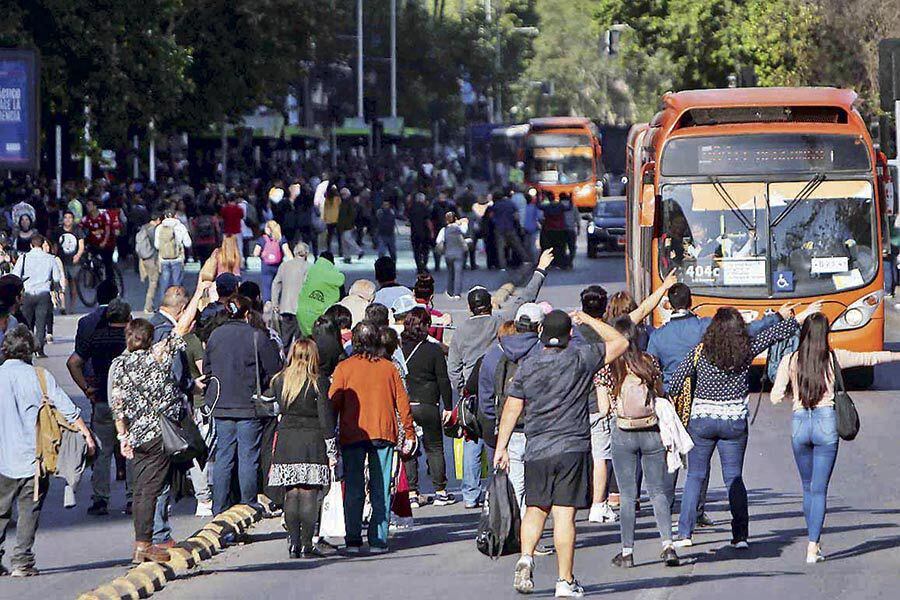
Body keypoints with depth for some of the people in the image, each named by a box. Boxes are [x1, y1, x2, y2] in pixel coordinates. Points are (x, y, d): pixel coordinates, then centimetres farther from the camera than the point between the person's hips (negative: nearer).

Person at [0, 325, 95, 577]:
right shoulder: (39, 376, -3)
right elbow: (68, 409, -2)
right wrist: (86, 435, 7)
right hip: (32, 456, -2)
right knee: (29, 509, 4)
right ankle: (22, 561, -1)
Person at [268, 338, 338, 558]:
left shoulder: (279, 381, 4)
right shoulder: (317, 384, -6)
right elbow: (326, 418, -5)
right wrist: (332, 450, -1)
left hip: (285, 441, 3)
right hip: (312, 442, -3)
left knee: (291, 495, 6)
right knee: (309, 495, -2)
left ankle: (293, 543, 4)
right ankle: (307, 544, -3)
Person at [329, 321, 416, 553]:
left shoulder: (344, 368, 0)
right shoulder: (389, 368, 4)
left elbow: (333, 403, -2)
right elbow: (402, 401, 6)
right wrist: (409, 433, 12)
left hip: (352, 436, -1)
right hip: (383, 435, 1)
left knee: (353, 490, 3)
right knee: (380, 490, 3)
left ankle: (353, 540, -2)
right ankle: (378, 540, -1)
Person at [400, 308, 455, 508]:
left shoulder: (398, 349, -2)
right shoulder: (434, 350, -7)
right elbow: (443, 380, -5)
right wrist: (447, 406, 4)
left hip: (403, 407, 2)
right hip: (427, 407, -2)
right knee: (434, 448, 10)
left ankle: (412, 494, 6)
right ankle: (440, 492, 13)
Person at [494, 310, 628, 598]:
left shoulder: (527, 367, 2)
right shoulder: (580, 359, -5)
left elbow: (511, 409, 5)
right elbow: (619, 342, 6)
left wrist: (501, 447, 12)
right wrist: (589, 319, 16)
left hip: (536, 450, 2)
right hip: (572, 449, -2)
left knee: (535, 508, 17)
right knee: (564, 514, -2)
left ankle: (526, 557, -5)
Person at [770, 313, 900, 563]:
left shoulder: (789, 361, 1)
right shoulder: (834, 358, 0)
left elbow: (776, 397, -3)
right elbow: (870, 359, 11)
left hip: (799, 423, 1)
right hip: (826, 423, -1)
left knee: (808, 486, 18)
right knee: (819, 489, 0)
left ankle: (813, 542, 23)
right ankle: (813, 548, -6)